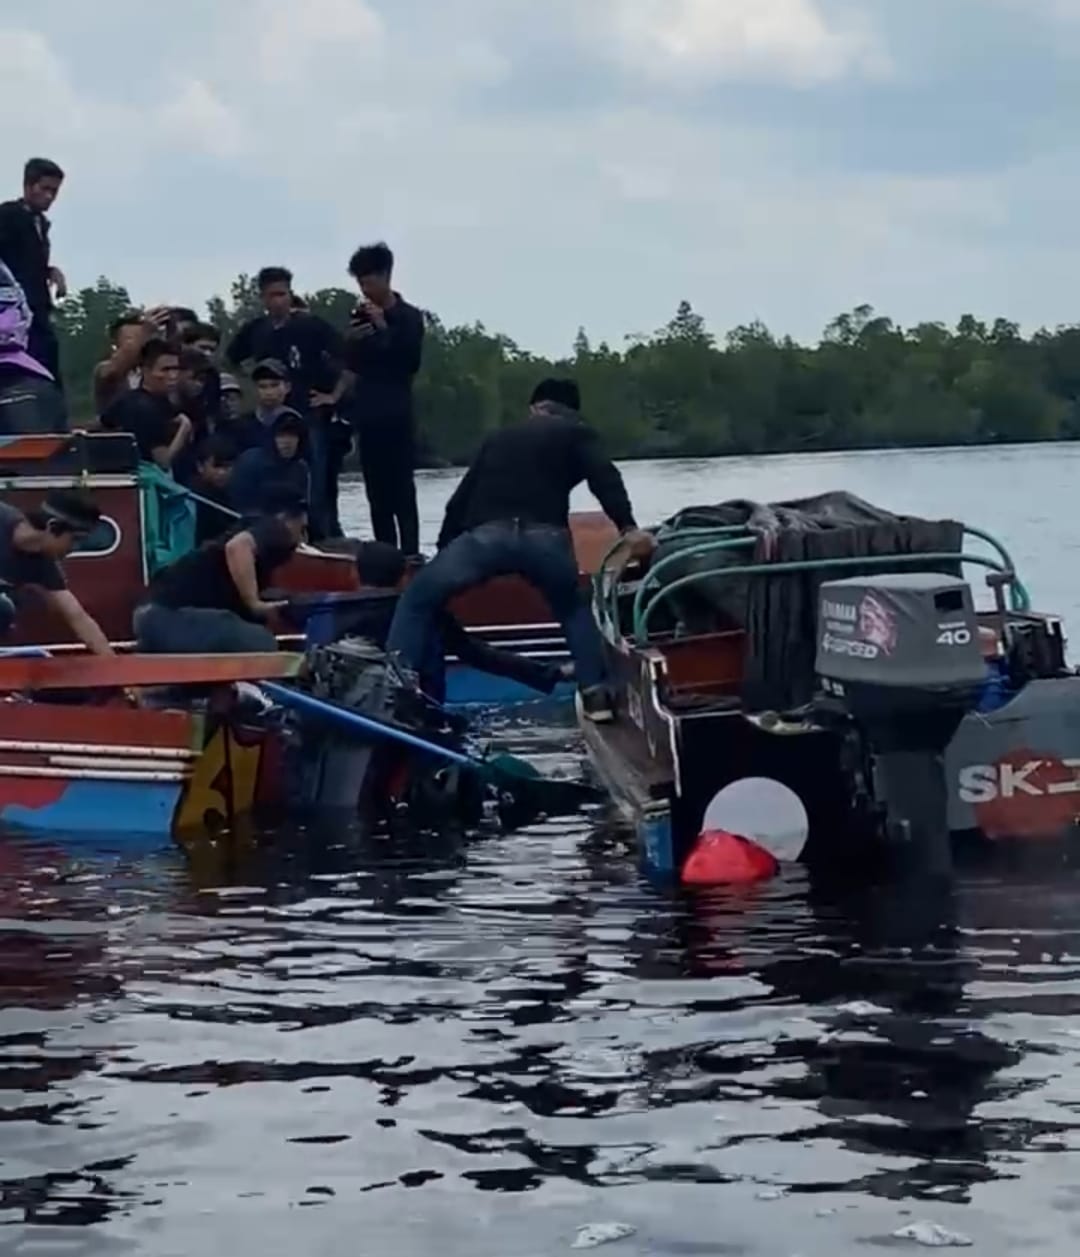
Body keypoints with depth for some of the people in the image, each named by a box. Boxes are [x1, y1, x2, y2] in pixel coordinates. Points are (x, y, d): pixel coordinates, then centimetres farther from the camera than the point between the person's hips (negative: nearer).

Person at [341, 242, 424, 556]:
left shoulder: (408, 317, -1)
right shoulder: (360, 317, 11)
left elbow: (411, 362, -11)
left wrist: (384, 328, -16)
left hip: (397, 414, -5)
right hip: (368, 414, 5)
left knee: (402, 491, -10)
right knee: (377, 493, 4)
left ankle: (409, 556, -14)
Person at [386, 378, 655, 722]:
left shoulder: (499, 438, 34)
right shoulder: (576, 433, 23)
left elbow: (461, 497, 32)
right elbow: (604, 477, 3)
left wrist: (443, 546, 38)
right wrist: (628, 528, -8)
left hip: (486, 534, 1)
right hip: (544, 536, -1)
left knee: (419, 599, 17)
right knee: (573, 608, 28)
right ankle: (595, 693, 12)